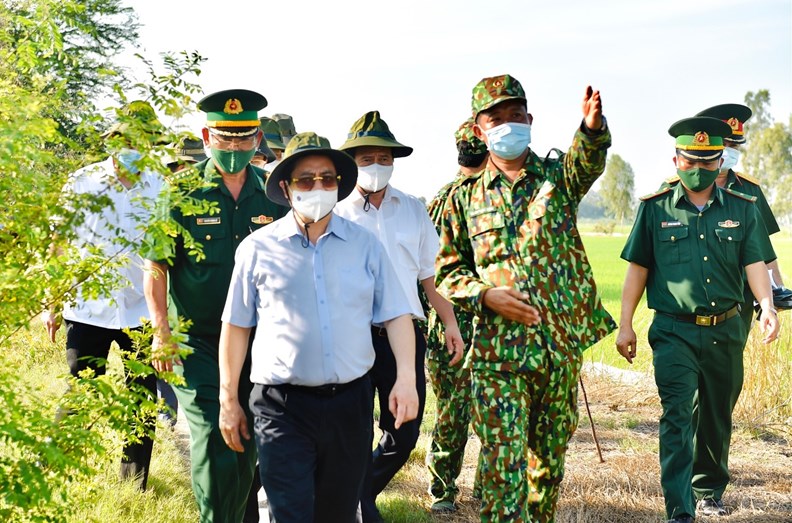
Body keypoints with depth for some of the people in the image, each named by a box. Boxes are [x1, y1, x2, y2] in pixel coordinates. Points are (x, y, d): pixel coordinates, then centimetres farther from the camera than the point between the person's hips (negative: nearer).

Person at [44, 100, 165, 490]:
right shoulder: (82, 183, 1)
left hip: (142, 311, 1)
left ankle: (135, 487, 19)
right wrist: (53, 304, 5)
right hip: (87, 309, -1)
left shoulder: (162, 189, 2)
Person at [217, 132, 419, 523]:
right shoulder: (258, 248, 1)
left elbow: (396, 315, 6)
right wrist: (228, 400, 3)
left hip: (350, 402, 3)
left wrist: (406, 376, -7)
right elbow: (236, 326, 5)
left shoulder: (365, 245, 6)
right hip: (283, 406, -3)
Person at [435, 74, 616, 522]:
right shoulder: (465, 196, 6)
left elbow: (590, 158, -17)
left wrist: (593, 127, -41)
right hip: (497, 350, -1)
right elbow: (448, 271, 9)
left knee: (551, 456, 14)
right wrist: (486, 295, -10)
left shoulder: (558, 176, 6)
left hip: (562, 345, 1)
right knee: (503, 463, -6)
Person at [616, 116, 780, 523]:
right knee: (678, 417, -12)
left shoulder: (742, 209, 5)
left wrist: (767, 306, -19)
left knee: (717, 420, 16)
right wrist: (625, 325, 1)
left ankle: (710, 490, 37)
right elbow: (638, 269, 4)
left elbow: (755, 263, 0)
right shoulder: (655, 209, 1)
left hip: (726, 331, 3)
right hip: (674, 332, -3)